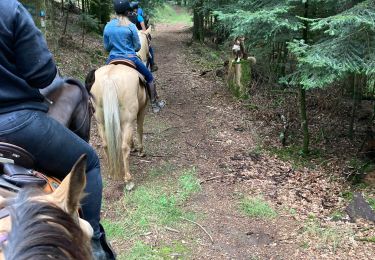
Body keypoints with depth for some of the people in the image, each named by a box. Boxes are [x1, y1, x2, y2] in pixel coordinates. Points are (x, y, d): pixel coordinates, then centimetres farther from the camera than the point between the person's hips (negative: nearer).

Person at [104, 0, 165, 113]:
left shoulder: (107, 26, -1)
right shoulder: (131, 26, -11)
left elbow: (106, 47, 7)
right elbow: (137, 47, -3)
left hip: (112, 59, 3)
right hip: (130, 59, -3)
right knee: (149, 77, 18)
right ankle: (155, 104, 24)